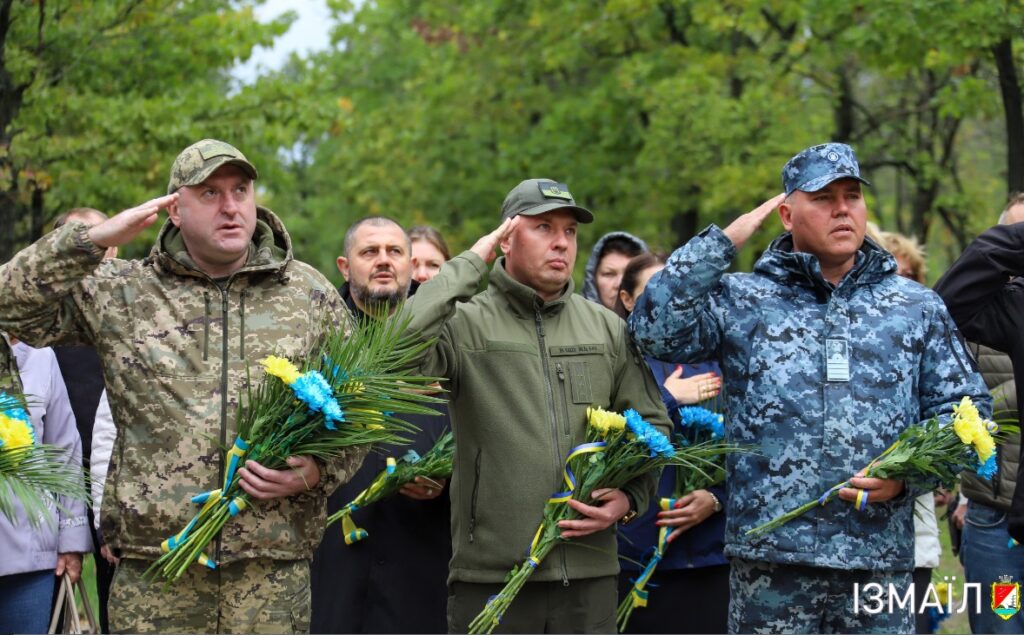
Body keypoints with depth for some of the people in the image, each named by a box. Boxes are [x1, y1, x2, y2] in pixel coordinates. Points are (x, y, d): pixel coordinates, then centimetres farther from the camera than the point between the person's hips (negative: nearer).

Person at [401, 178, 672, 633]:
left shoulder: (608, 329, 12)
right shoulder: (466, 323, -2)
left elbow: (652, 424, 18)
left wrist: (630, 497, -1)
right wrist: (468, 265, -13)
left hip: (590, 574, 4)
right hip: (489, 574, -4)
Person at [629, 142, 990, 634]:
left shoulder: (915, 308, 13)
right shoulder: (741, 301, 8)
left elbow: (964, 406, 14)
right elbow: (656, 330, -6)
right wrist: (723, 241, -4)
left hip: (881, 558, 2)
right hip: (769, 555, -1)